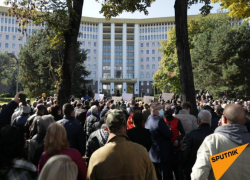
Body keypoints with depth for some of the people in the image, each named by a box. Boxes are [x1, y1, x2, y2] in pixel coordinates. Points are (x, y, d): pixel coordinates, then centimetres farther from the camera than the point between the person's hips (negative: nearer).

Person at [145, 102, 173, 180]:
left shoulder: (148, 120, 7)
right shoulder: (159, 120, -22)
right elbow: (169, 135, -21)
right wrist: (170, 130, 1)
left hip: (152, 155, 9)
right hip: (163, 155, -9)